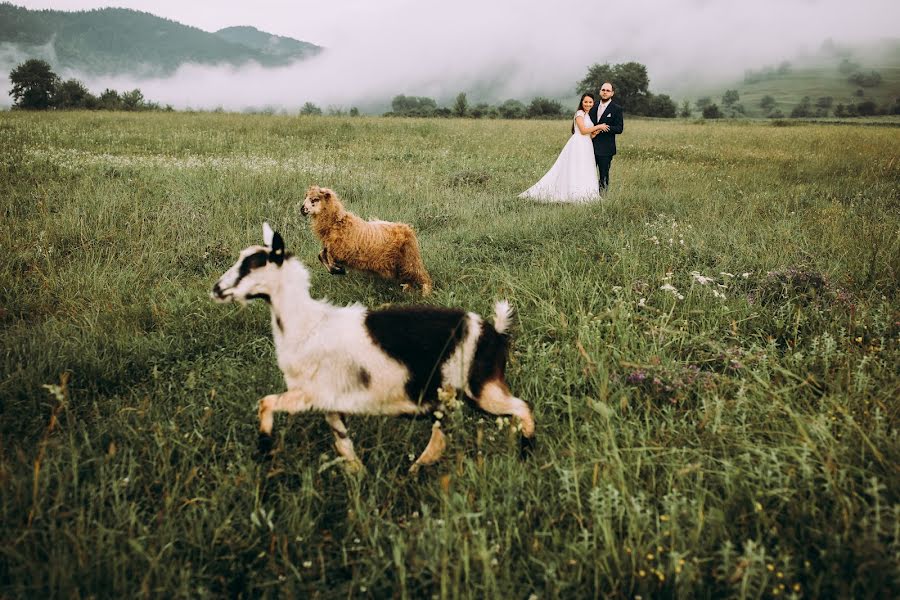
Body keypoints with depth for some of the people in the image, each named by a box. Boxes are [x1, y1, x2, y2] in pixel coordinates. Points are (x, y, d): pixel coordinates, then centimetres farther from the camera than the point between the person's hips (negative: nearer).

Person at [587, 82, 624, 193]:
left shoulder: (616, 109, -3)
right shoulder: (594, 106, 13)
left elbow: (619, 129, -8)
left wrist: (605, 128, -19)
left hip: (605, 148, -5)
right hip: (591, 146, 5)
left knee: (604, 175, 1)